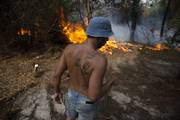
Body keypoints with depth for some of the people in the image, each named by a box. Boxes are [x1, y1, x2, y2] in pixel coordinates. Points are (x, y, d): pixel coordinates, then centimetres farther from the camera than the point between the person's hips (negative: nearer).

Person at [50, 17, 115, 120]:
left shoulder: (69, 49, -18)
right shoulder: (100, 60, -35)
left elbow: (55, 76, -13)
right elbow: (93, 96, -33)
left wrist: (57, 91, 8)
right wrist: (109, 84, -12)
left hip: (71, 96, 4)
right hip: (87, 103, -4)